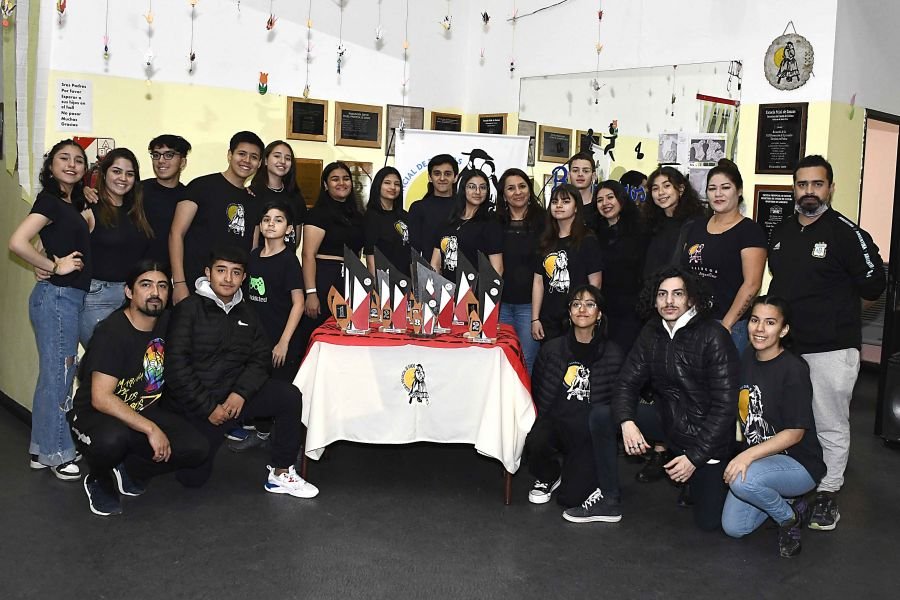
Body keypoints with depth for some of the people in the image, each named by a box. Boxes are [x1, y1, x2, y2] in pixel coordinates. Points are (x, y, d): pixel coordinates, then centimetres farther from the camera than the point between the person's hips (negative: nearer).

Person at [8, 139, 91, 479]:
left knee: (55, 374, 13)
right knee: (58, 374, -2)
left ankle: (41, 450, 23)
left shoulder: (72, 202, 15)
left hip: (69, 297, 9)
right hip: (56, 296, -9)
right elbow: (17, 243, -21)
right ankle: (56, 454, 9)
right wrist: (54, 267, -12)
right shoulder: (50, 200, -10)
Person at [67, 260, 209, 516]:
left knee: (197, 447, -17)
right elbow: (101, 398, -28)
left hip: (144, 412, 6)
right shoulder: (112, 331, -21)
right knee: (112, 439, -41)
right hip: (94, 414, -6)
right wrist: (150, 429, -31)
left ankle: (128, 471, 8)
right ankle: (99, 481, -3)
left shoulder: (166, 323, -1)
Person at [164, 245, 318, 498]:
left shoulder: (246, 314, 10)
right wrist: (208, 407, -15)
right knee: (193, 477, -8)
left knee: (289, 395, -19)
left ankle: (281, 474, -10)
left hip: (233, 396, 4)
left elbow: (261, 359, 5)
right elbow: (176, 366, -14)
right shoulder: (189, 309, -8)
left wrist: (241, 393, -13)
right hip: (193, 403, -4)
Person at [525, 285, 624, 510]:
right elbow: (537, 393, 13)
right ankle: (548, 477, 3)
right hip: (555, 422, 2)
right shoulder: (551, 349, 7)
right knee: (534, 443, -34)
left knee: (570, 498, -16)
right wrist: (541, 422, 1)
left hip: (591, 432, -2)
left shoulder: (613, 355, 1)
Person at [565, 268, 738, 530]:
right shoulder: (652, 333, -1)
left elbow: (725, 406, -20)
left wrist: (695, 457, -21)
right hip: (667, 419, 5)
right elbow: (628, 383, -2)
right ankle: (609, 501, -1)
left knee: (708, 521, -4)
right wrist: (627, 422, -23)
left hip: (706, 435, -5)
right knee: (601, 414, -12)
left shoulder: (714, 337, -20)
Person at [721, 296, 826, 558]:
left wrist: (749, 455, -29)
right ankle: (783, 498, 22)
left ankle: (789, 516, -4)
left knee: (742, 481, -34)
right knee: (733, 528, -2)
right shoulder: (746, 361, 2)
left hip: (799, 464, -6)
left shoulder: (794, 369, -19)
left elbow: (795, 433, -20)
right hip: (756, 459, 6)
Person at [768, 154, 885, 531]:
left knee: (830, 428, 4)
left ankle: (827, 495, 17)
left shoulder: (846, 233, -11)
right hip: (785, 344, 6)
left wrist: (833, 296, 1)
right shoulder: (781, 232, 10)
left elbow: (872, 285, -9)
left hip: (831, 348, -6)